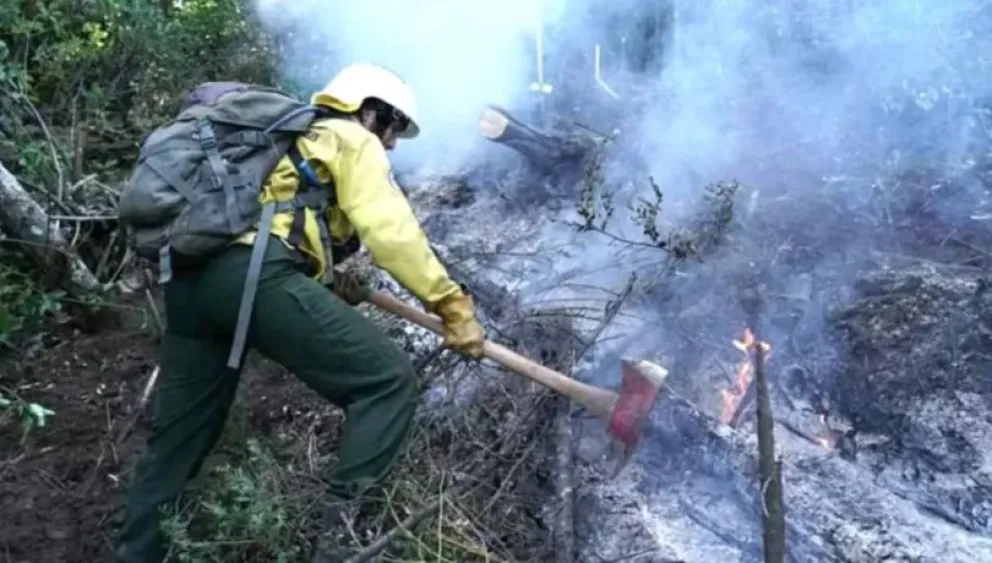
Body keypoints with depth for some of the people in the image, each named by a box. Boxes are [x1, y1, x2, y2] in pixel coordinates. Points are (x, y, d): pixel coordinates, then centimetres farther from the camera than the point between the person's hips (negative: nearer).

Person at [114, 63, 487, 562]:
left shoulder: (293, 144, 39)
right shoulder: (353, 143, 13)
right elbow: (391, 233, -1)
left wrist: (332, 287, 25)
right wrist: (455, 307, -1)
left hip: (191, 277, 9)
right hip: (254, 273, -9)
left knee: (176, 444, 16)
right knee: (389, 381, -7)